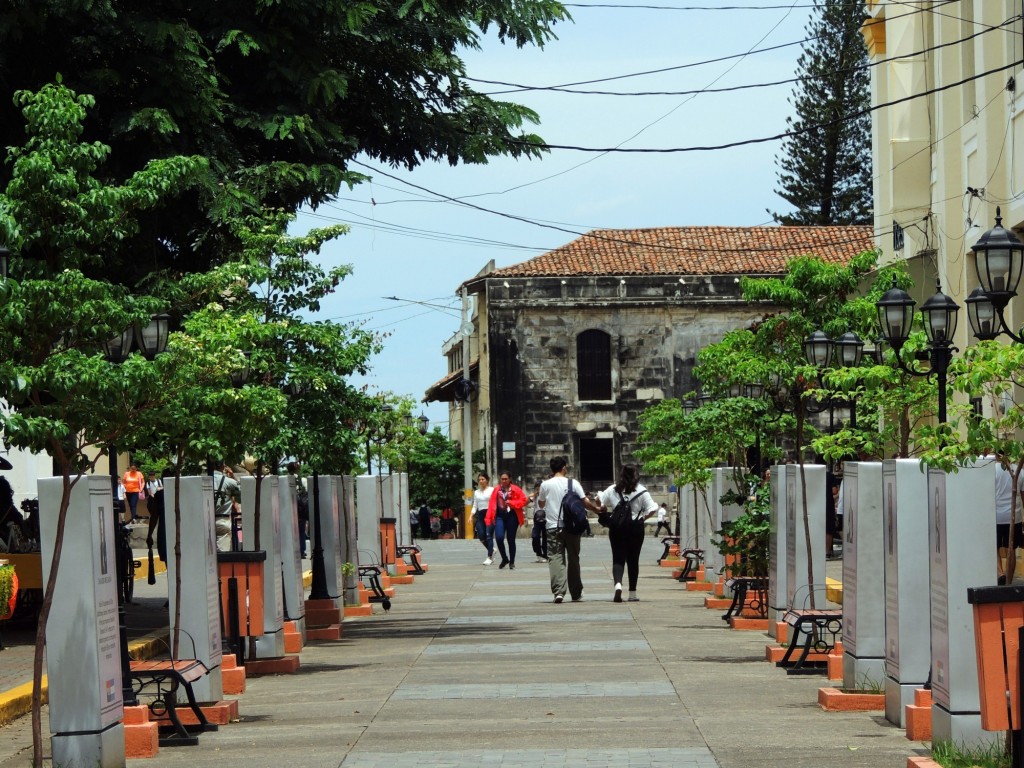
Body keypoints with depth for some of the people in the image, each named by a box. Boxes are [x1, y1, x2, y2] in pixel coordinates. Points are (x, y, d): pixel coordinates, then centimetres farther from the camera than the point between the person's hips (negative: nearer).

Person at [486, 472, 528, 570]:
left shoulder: (516, 490, 1)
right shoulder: (496, 490, 8)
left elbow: (523, 500, -4)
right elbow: (492, 504, 6)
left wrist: (511, 503, -13)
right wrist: (490, 518, -1)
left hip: (512, 516, -1)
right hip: (500, 516, 1)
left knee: (511, 540, 4)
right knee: (499, 538, -13)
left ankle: (512, 562, 17)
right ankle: (504, 558, 9)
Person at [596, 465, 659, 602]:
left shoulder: (612, 490, 2)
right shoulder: (641, 491, -4)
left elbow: (600, 504, 4)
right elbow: (651, 509, -10)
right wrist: (643, 518, 5)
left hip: (616, 528, 1)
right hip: (635, 528, -1)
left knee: (618, 559, 1)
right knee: (633, 560, 9)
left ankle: (618, 584, -27)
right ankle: (632, 593, 15)